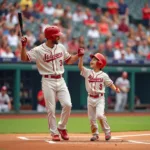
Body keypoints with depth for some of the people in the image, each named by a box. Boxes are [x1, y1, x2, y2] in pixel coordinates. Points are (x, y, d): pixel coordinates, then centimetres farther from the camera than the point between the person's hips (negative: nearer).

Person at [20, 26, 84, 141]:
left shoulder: (61, 48, 8)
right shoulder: (38, 50, -8)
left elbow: (69, 60, 21)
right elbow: (24, 58, -14)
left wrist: (78, 55, 4)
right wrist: (24, 46, -29)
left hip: (60, 81, 4)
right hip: (48, 82, -4)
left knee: (67, 104, -8)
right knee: (51, 109, -2)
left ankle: (61, 127, 14)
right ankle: (54, 133, 12)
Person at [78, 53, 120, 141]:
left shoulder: (103, 75, -4)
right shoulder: (88, 72, 1)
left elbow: (110, 84, 2)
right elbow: (80, 66, -11)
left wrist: (116, 89, -16)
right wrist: (81, 56, -21)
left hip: (100, 98, -4)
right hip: (90, 98, 4)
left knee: (100, 115, -21)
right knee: (91, 118, 7)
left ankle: (107, 131, -2)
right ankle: (95, 134, 24)